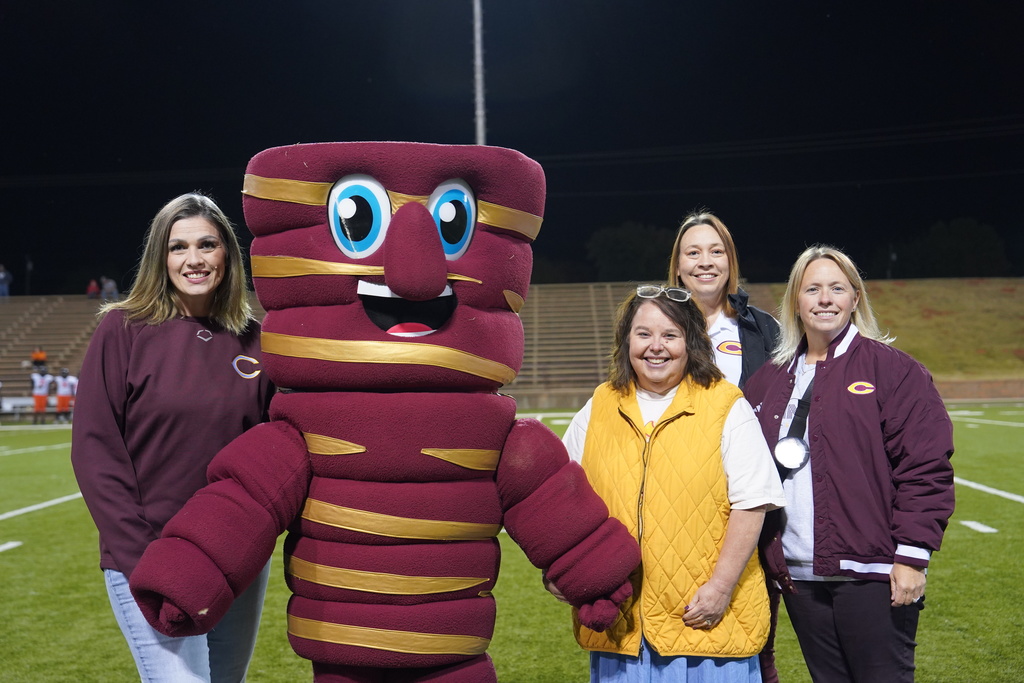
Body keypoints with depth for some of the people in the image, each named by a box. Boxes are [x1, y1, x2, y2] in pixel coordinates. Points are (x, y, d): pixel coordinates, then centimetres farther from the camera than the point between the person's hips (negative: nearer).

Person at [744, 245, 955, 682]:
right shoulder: (771, 379, 12)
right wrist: (765, 555, 7)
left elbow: (926, 467, -8)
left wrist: (912, 555, -12)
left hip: (872, 576, -5)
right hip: (799, 577, 5)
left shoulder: (892, 369, -3)